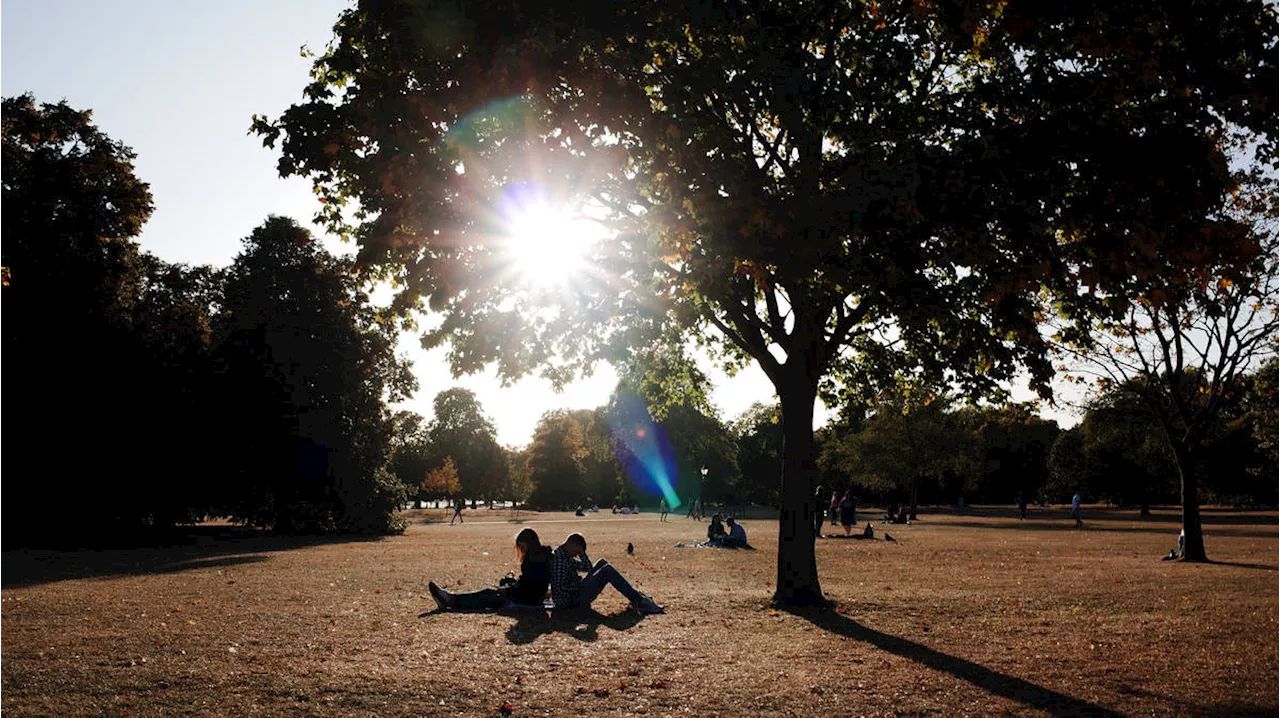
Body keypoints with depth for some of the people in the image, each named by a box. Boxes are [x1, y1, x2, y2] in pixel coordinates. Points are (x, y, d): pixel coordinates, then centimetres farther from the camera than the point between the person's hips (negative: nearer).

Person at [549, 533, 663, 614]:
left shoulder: (567, 557, 15)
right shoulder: (558, 557, -18)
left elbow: (588, 568, 16)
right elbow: (560, 587, -26)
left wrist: (582, 553, 3)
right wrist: (581, 583, -16)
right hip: (571, 601, -11)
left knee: (602, 563, 13)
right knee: (607, 571, -18)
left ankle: (636, 597, 9)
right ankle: (639, 601, -14)